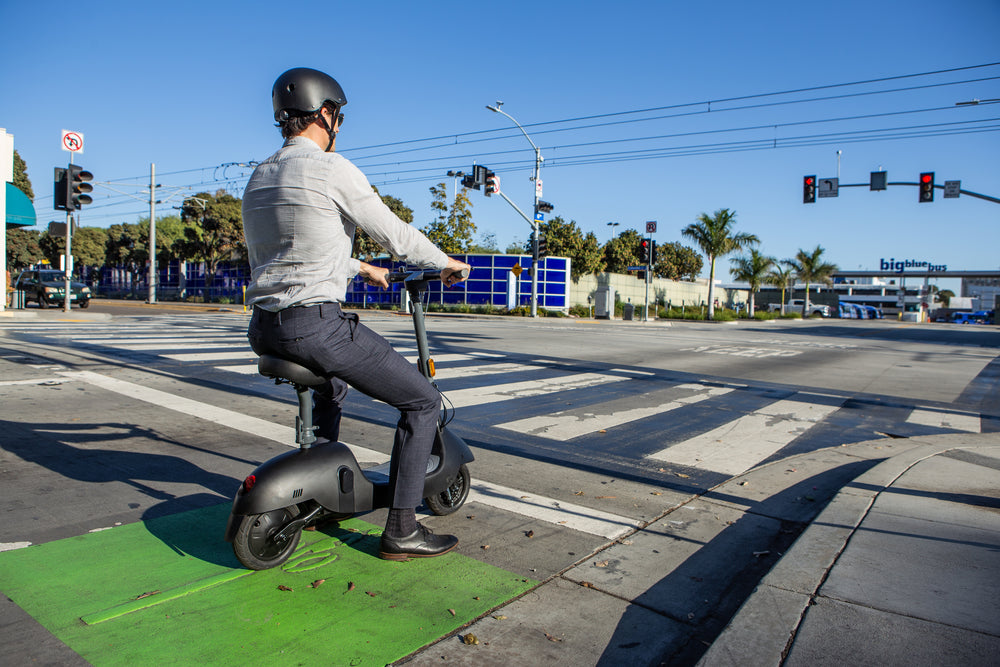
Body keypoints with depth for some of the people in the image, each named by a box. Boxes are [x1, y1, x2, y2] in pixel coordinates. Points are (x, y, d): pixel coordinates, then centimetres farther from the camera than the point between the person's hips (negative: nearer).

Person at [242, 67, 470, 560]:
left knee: (333, 381, 38)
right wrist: (447, 263, 12)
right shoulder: (331, 169, -8)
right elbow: (395, 236, -5)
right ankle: (401, 530, 6)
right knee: (422, 400, 2)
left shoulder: (257, 179, 18)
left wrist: (359, 268, 38)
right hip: (315, 323, -9)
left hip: (263, 329, 9)